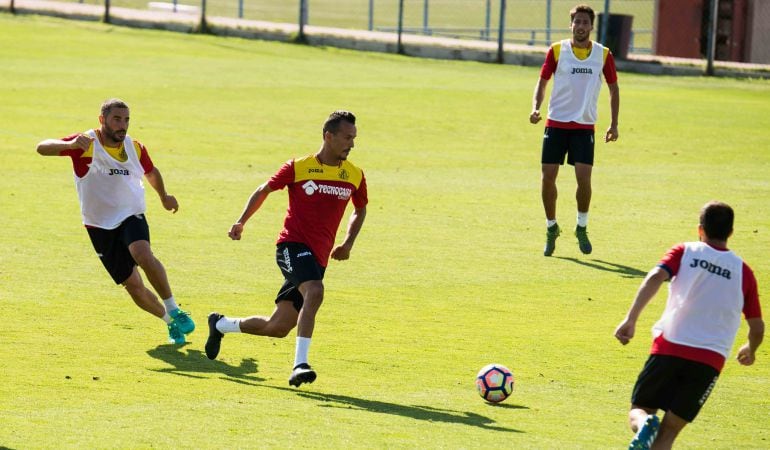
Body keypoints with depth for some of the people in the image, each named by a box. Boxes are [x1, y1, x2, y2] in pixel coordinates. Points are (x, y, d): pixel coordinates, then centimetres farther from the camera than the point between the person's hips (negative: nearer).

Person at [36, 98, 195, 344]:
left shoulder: (135, 148, -2)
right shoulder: (86, 144, -13)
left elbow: (151, 172, 21)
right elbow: (42, 148, -25)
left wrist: (164, 196, 32)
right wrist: (71, 145, -43)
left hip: (131, 216, 1)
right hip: (100, 227, -1)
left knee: (143, 255, -32)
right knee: (133, 285, 0)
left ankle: (175, 312, -19)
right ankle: (171, 322, 24)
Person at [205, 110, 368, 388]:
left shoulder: (355, 176, 6)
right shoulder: (298, 167, -4)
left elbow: (360, 209, 25)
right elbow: (264, 190, 11)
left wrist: (348, 243, 10)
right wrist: (241, 222, 3)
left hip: (318, 257, 5)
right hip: (293, 245, -5)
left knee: (279, 328, 6)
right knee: (314, 292, -35)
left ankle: (220, 325, 33)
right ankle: (299, 365, -35)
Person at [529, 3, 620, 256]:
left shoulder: (603, 54, 2)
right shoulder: (557, 51, 0)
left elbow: (613, 88, 12)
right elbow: (542, 82, 6)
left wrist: (614, 125, 5)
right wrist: (535, 108, -12)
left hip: (584, 126, 0)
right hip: (556, 123, 0)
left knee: (583, 178, -12)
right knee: (548, 177, -3)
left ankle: (582, 228, 8)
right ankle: (551, 228, 15)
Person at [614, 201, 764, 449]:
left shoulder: (684, 252, 8)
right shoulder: (743, 271, 12)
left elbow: (655, 277, -11)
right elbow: (757, 328, 16)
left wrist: (630, 319, -17)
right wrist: (749, 351, 37)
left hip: (668, 347, -1)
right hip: (711, 360, 1)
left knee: (639, 410, 15)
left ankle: (645, 425, -21)